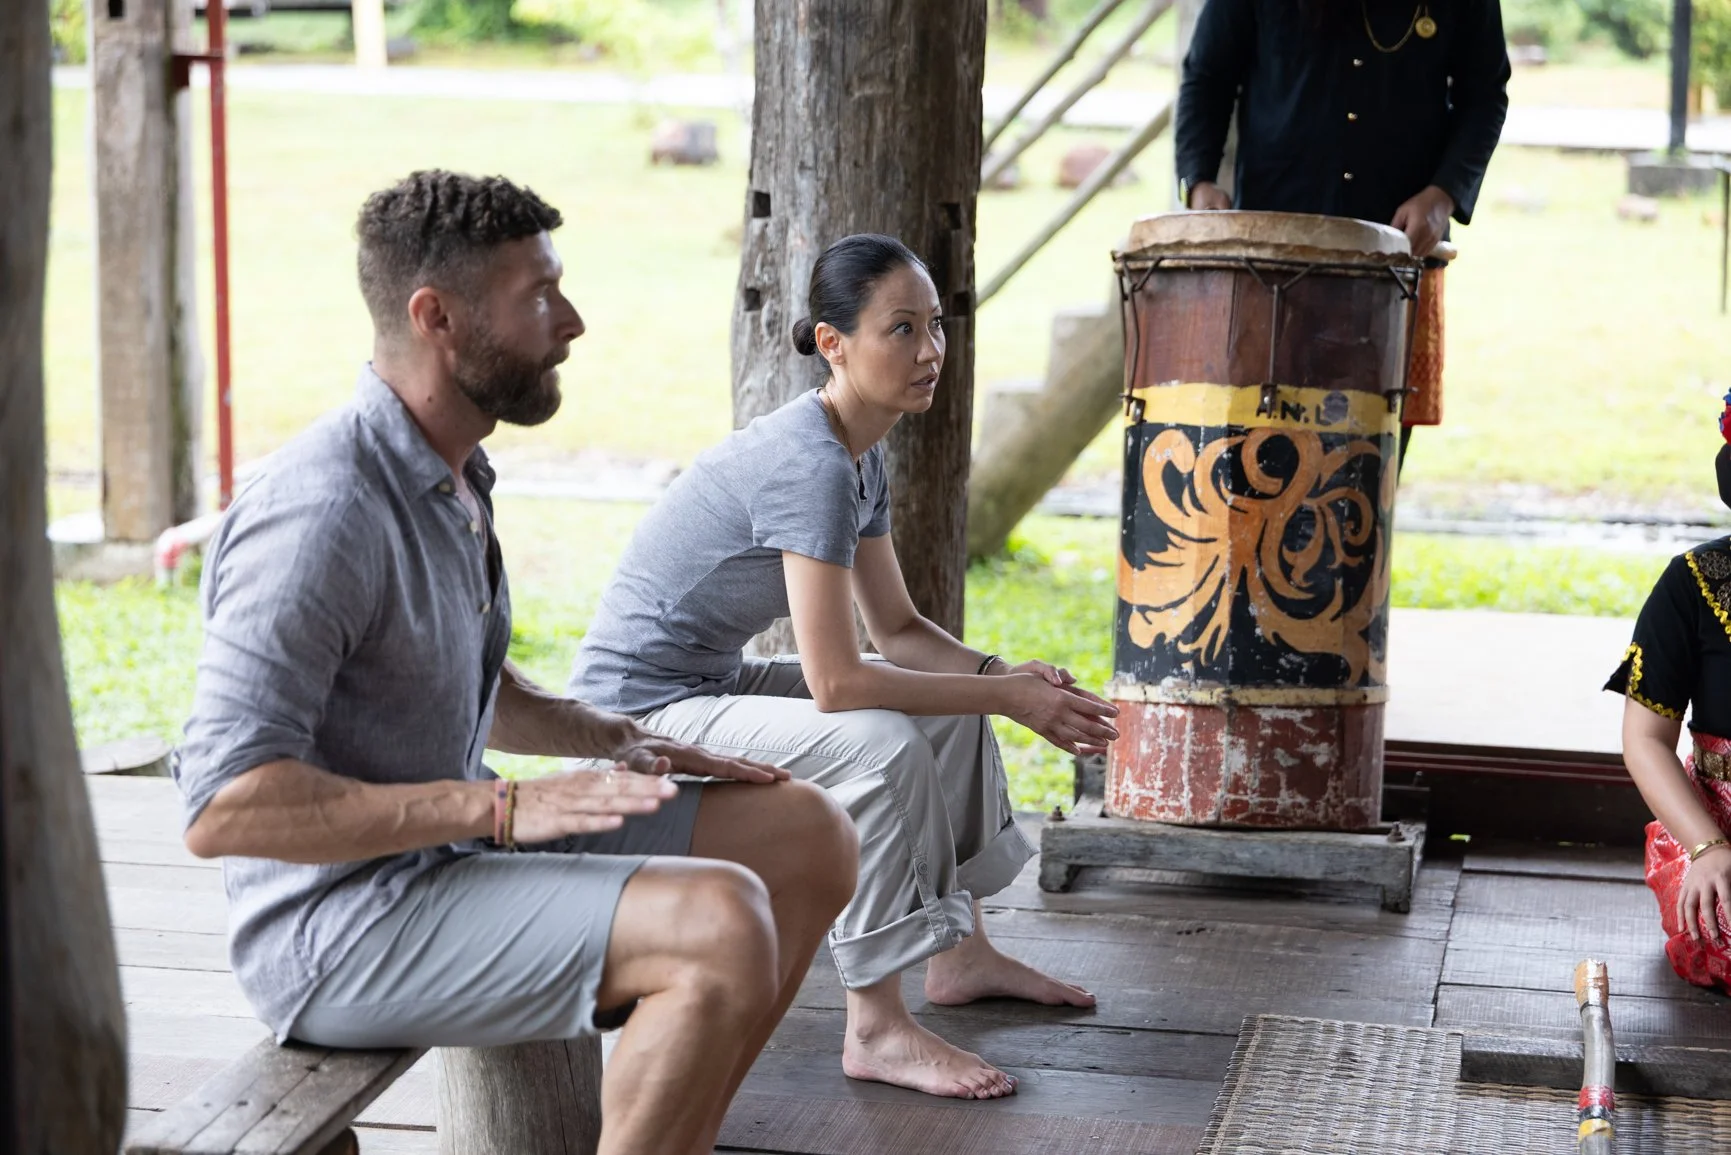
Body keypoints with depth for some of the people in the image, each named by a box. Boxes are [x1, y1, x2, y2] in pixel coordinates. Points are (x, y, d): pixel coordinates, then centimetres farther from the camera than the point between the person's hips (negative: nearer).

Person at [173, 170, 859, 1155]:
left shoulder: (453, 475, 9)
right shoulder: (323, 514, -22)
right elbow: (225, 805, -27)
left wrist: (615, 738, 8)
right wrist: (504, 807, -27)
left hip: (451, 855, 10)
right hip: (337, 928, -10)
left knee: (808, 836, 8)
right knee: (721, 923, -28)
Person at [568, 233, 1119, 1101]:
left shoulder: (862, 457, 4)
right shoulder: (809, 465, -26)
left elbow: (898, 629, 10)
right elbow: (837, 683, -29)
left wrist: (1004, 672, -8)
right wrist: (1006, 695, -21)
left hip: (714, 685, 10)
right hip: (643, 715, -10)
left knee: (954, 707, 11)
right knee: (882, 745, -28)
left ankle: (961, 955, 20)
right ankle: (877, 1029, -19)